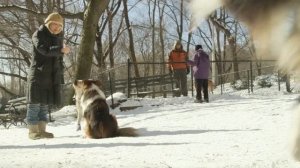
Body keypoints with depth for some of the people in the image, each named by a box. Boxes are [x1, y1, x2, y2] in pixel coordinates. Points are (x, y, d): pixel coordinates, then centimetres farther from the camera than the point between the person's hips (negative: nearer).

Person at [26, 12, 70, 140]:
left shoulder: (58, 37, 17)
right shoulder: (38, 34, -4)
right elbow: (44, 49, -23)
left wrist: (60, 75, 16)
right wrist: (61, 49, -35)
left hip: (52, 76, 6)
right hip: (38, 74, -6)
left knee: (46, 102, 6)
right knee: (35, 101, -6)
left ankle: (42, 130, 10)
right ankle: (33, 130, -3)